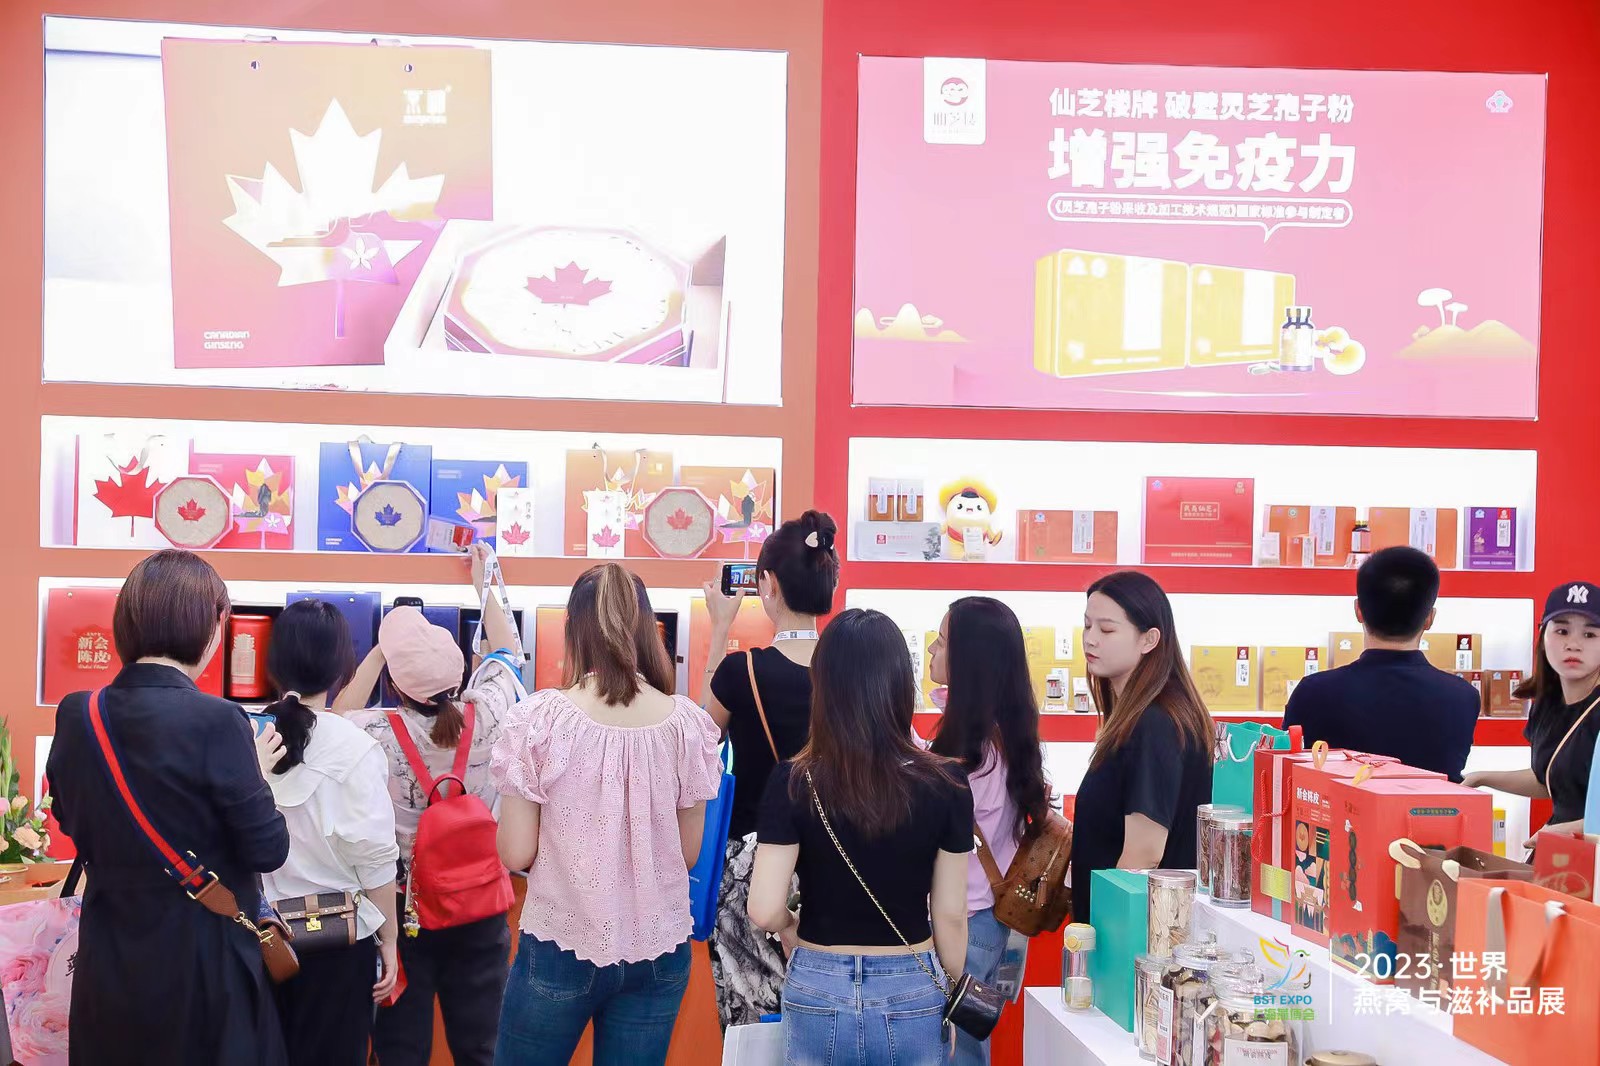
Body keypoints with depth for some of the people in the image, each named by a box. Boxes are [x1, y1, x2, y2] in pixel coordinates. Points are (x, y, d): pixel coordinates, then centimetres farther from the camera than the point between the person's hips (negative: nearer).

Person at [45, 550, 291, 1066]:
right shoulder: (215, 721, -21)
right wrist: (255, 771, 0)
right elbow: (268, 850, -16)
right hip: (202, 961, -5)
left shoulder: (75, 716, -4)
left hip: (107, 961, 5)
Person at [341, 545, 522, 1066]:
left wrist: (381, 648, 6)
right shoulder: (486, 719, -13)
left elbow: (340, 717, 8)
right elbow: (508, 654, 9)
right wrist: (484, 586, 22)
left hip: (404, 908, -2)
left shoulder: (379, 734, -18)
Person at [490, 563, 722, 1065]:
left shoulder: (539, 719, -12)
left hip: (561, 947, -2)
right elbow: (688, 853, 3)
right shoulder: (689, 724, -5)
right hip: (659, 951, 2)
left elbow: (516, 853, -8)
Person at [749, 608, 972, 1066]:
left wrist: (799, 932, 6)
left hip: (817, 993, 0)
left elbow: (765, 910, -15)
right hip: (912, 994, 1)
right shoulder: (945, 784, -10)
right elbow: (950, 914, -5)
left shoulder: (793, 783, -13)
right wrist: (952, 995, 10)